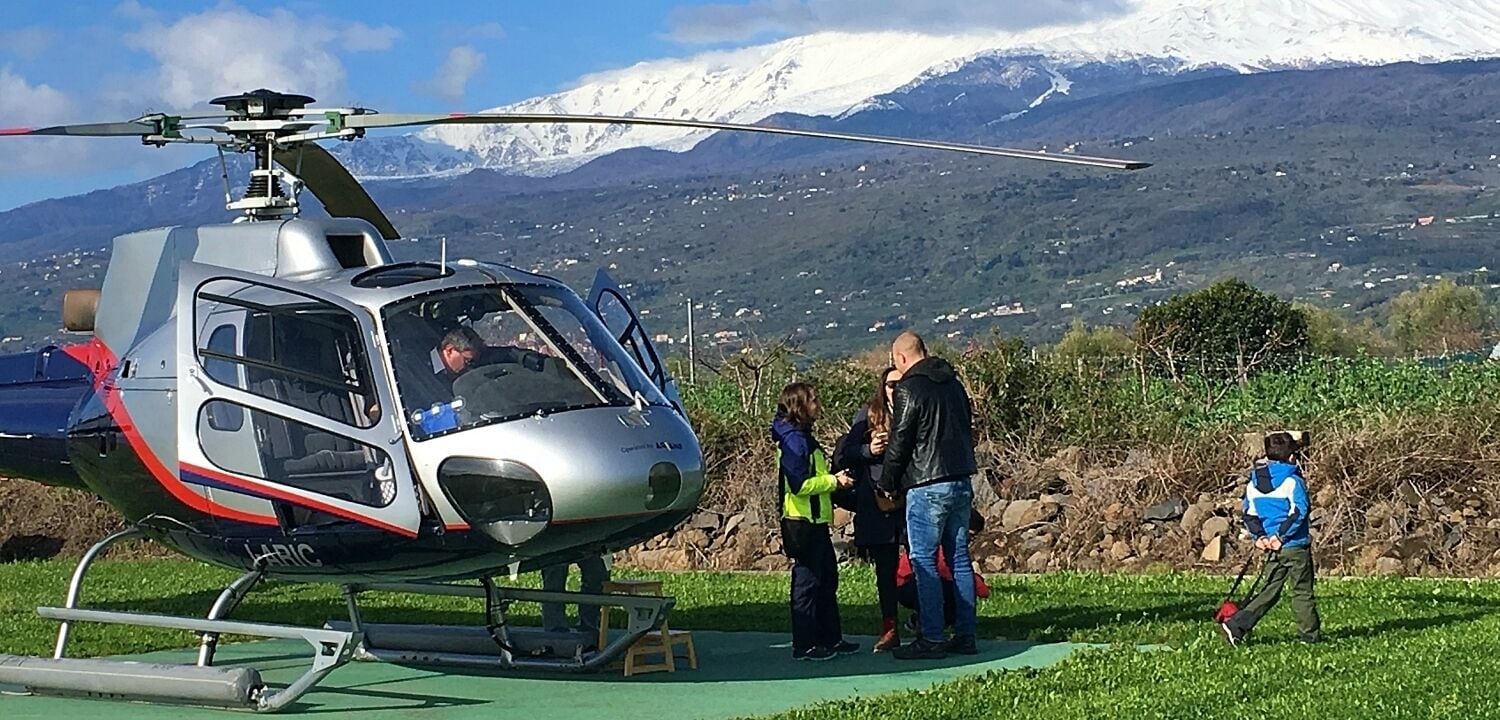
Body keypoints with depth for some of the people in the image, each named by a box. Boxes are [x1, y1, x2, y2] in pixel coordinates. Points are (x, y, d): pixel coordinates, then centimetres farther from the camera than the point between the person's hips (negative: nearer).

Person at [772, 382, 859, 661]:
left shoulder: (803, 437, 17)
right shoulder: (793, 440, -16)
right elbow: (799, 484, -23)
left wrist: (834, 481, 13)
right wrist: (833, 480, -16)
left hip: (815, 522, 11)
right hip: (802, 523, -11)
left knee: (827, 580, 16)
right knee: (807, 581, -5)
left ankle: (831, 638, 23)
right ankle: (804, 645, 0)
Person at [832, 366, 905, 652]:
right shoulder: (868, 415, 6)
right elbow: (845, 452, 6)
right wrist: (868, 450, -11)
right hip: (877, 504, 1)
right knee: (885, 567, 7)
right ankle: (889, 628, 14)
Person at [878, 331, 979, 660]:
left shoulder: (908, 390, -10)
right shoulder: (953, 384, 13)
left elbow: (899, 443, -10)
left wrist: (888, 484, 3)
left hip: (927, 487, -8)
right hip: (961, 482, 8)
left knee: (924, 562, -3)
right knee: (959, 559, 11)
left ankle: (932, 638, -4)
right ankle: (966, 635, 12)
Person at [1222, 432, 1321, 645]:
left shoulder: (1253, 483, 8)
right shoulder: (1292, 481, -11)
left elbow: (1249, 514, 8)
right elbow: (1298, 512, -19)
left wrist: (1259, 536, 0)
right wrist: (1281, 536, -15)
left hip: (1273, 547, 5)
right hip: (1296, 546, -5)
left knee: (1270, 591, 11)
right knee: (1302, 591, 7)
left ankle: (1236, 625, -1)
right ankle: (1310, 633, 15)